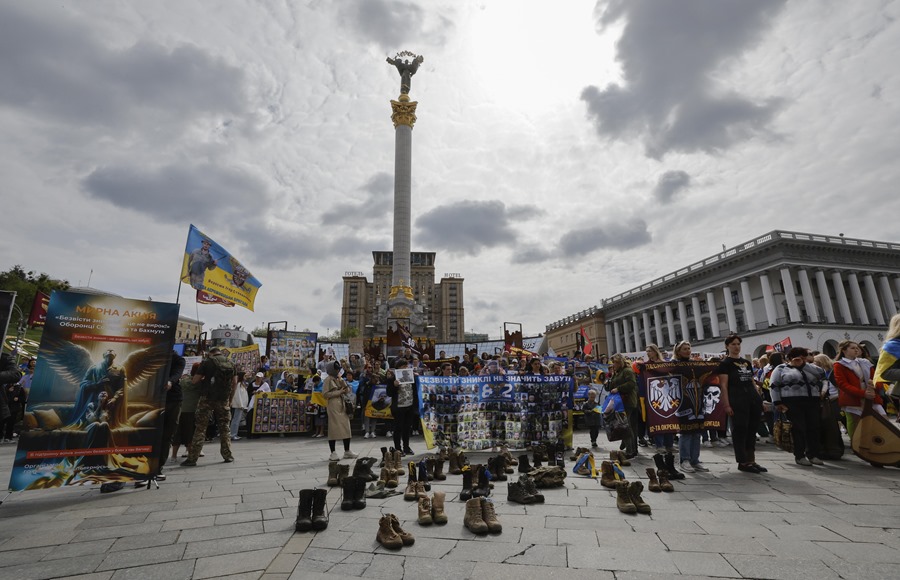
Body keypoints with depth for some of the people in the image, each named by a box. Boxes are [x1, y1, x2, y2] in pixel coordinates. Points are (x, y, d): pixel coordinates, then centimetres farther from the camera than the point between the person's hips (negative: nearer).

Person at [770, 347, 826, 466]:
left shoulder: (808, 368, 20)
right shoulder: (781, 369, 3)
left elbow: (821, 373, 1)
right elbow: (774, 386, -2)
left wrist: (803, 364, -1)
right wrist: (777, 402, -9)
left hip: (812, 402, 5)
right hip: (793, 402, -5)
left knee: (814, 428, 4)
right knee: (799, 429, -4)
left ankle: (813, 455, 17)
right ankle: (799, 456, 4)